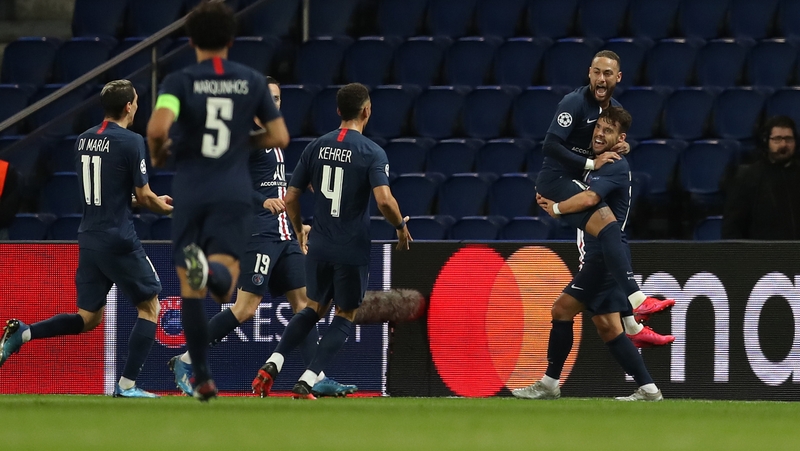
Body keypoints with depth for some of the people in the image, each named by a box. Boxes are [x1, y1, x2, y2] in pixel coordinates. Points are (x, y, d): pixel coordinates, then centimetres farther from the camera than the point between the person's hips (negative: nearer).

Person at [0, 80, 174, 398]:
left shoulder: (84, 140, 11)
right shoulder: (131, 142, -12)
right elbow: (143, 197, -8)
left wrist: (154, 201, 23)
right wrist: (166, 208, 15)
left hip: (89, 239, 7)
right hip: (119, 240, -7)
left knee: (88, 319, 15)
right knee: (149, 306, 8)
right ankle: (126, 385, 2)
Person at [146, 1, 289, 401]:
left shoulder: (179, 82, -3)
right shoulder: (252, 82, 6)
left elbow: (157, 129, -19)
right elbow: (279, 137, 9)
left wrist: (157, 155, 3)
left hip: (190, 192, 0)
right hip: (234, 194, 0)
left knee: (190, 290, 9)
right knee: (224, 285, -10)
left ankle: (203, 379, 9)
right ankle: (209, 270, -48)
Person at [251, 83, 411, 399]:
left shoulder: (316, 147, 3)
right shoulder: (373, 153, -11)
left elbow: (290, 198, 5)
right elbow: (384, 200, -23)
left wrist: (299, 231, 23)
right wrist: (401, 227, -4)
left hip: (319, 246, 4)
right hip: (353, 251, -4)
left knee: (315, 308, 23)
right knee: (344, 316, 11)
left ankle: (271, 366, 7)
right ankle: (306, 383, 1)